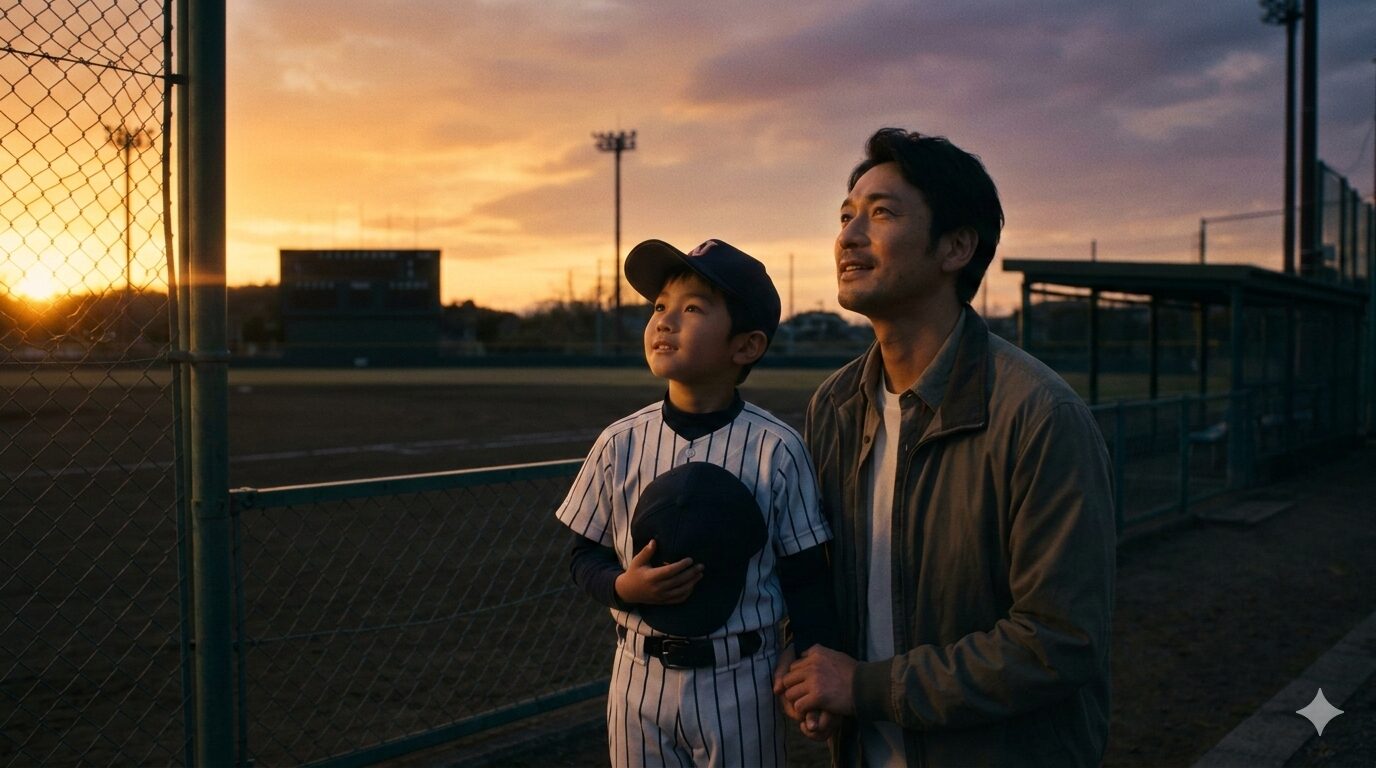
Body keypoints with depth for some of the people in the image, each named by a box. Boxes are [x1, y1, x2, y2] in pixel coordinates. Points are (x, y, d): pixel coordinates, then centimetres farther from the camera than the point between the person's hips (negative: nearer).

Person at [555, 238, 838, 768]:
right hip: (640, 677, 2)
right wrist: (623, 586, -16)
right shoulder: (620, 442, -5)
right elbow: (585, 556, 3)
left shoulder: (777, 449, -11)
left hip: (740, 682, -2)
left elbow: (807, 579, -4)